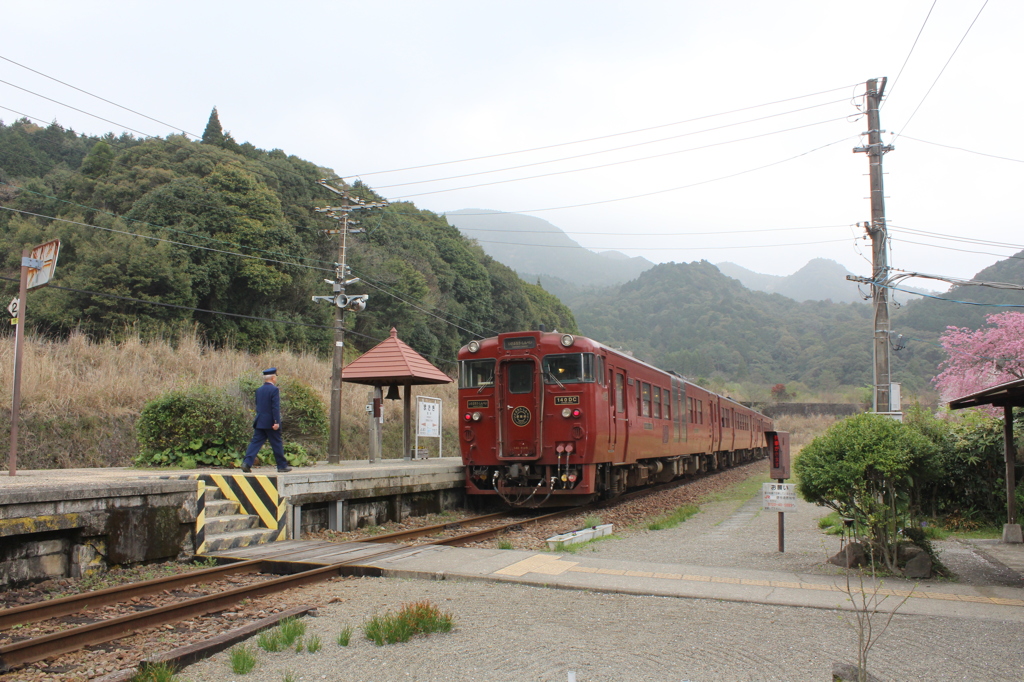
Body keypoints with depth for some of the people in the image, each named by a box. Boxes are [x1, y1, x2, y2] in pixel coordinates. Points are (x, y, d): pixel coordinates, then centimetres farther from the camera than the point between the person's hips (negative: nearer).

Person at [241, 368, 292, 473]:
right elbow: (276, 407, -17)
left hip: (259, 422, 6)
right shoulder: (274, 390, -12)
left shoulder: (259, 390, 11)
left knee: (255, 442, 4)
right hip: (270, 423, -6)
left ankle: (247, 463, -10)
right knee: (277, 444, 4)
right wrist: (276, 422, -19)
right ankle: (282, 466, 12)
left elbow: (257, 406, 17)